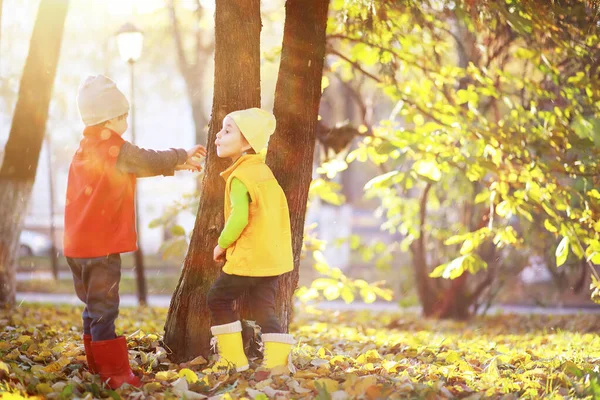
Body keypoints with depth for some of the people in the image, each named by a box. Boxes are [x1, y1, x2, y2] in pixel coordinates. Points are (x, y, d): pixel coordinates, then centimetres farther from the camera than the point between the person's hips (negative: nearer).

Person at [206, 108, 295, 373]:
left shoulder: (239, 177, -15)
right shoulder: (264, 171, 14)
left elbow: (239, 216, -26)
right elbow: (280, 209, 20)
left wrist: (222, 244, -11)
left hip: (248, 258, -9)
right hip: (272, 256, 9)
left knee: (218, 299, 7)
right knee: (264, 308, 10)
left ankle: (234, 359, 7)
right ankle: (278, 360, 0)